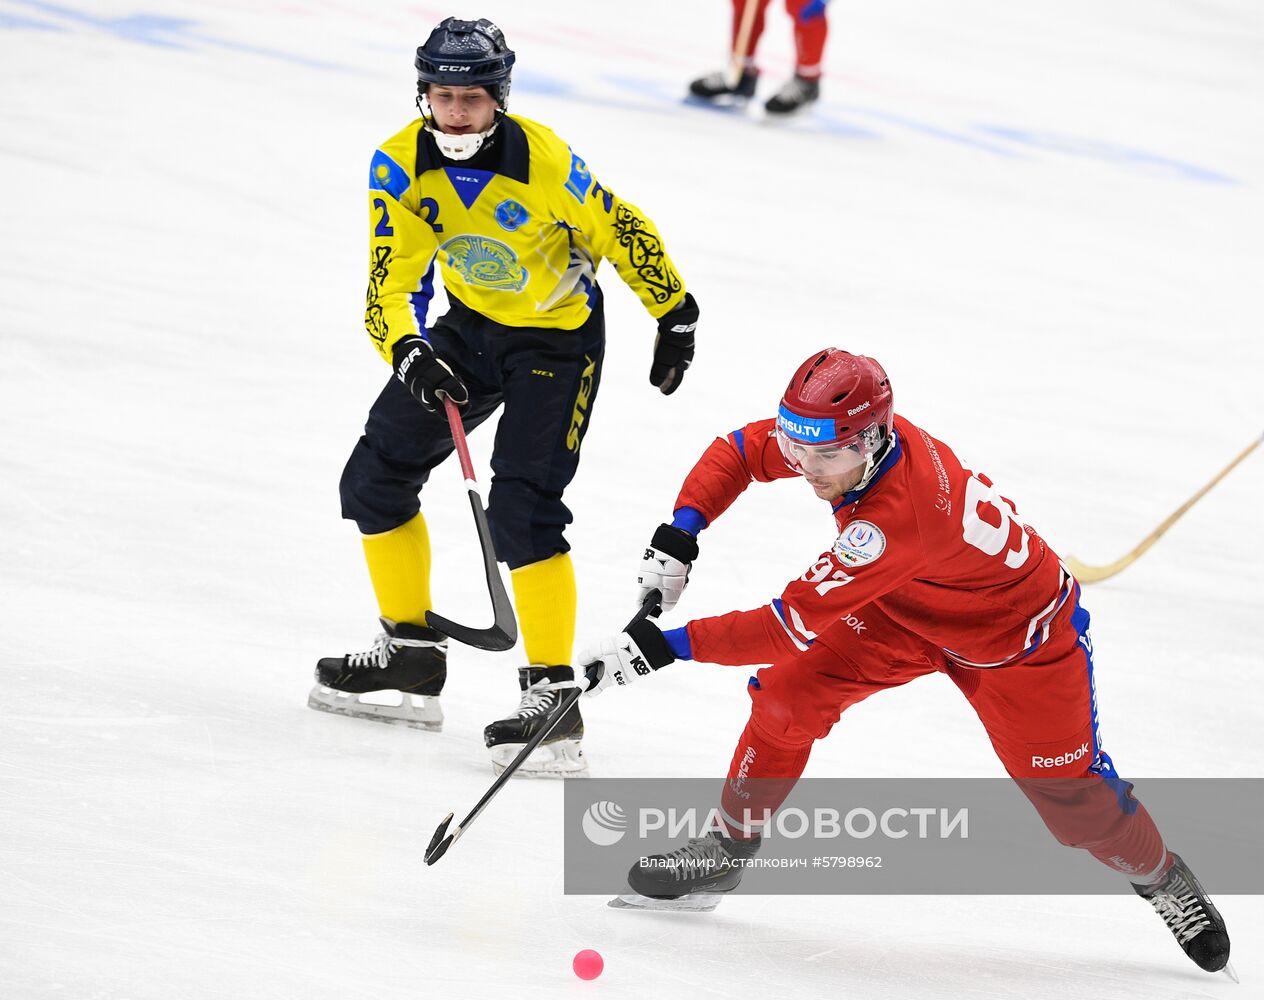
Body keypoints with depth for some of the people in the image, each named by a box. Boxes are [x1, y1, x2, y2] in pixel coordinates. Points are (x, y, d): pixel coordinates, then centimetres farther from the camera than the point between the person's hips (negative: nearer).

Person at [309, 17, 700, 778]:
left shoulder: (544, 161, -28)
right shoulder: (400, 167, -16)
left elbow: (623, 232, -14)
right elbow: (391, 285, -19)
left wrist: (676, 316, -4)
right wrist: (410, 353, -39)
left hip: (557, 338, -6)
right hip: (469, 324, 6)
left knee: (521, 512, -19)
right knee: (374, 479, 8)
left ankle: (554, 700, -14)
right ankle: (412, 659, 23)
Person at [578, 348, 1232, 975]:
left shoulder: (899, 514, -44)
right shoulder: (846, 435, -23)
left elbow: (793, 624, -43)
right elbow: (739, 452, -5)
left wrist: (665, 646, -43)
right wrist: (679, 535, -20)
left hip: (1019, 634, -7)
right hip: (908, 611, 7)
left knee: (1070, 795, -2)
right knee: (788, 692, -10)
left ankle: (1160, 878, 28)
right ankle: (727, 849, 6)